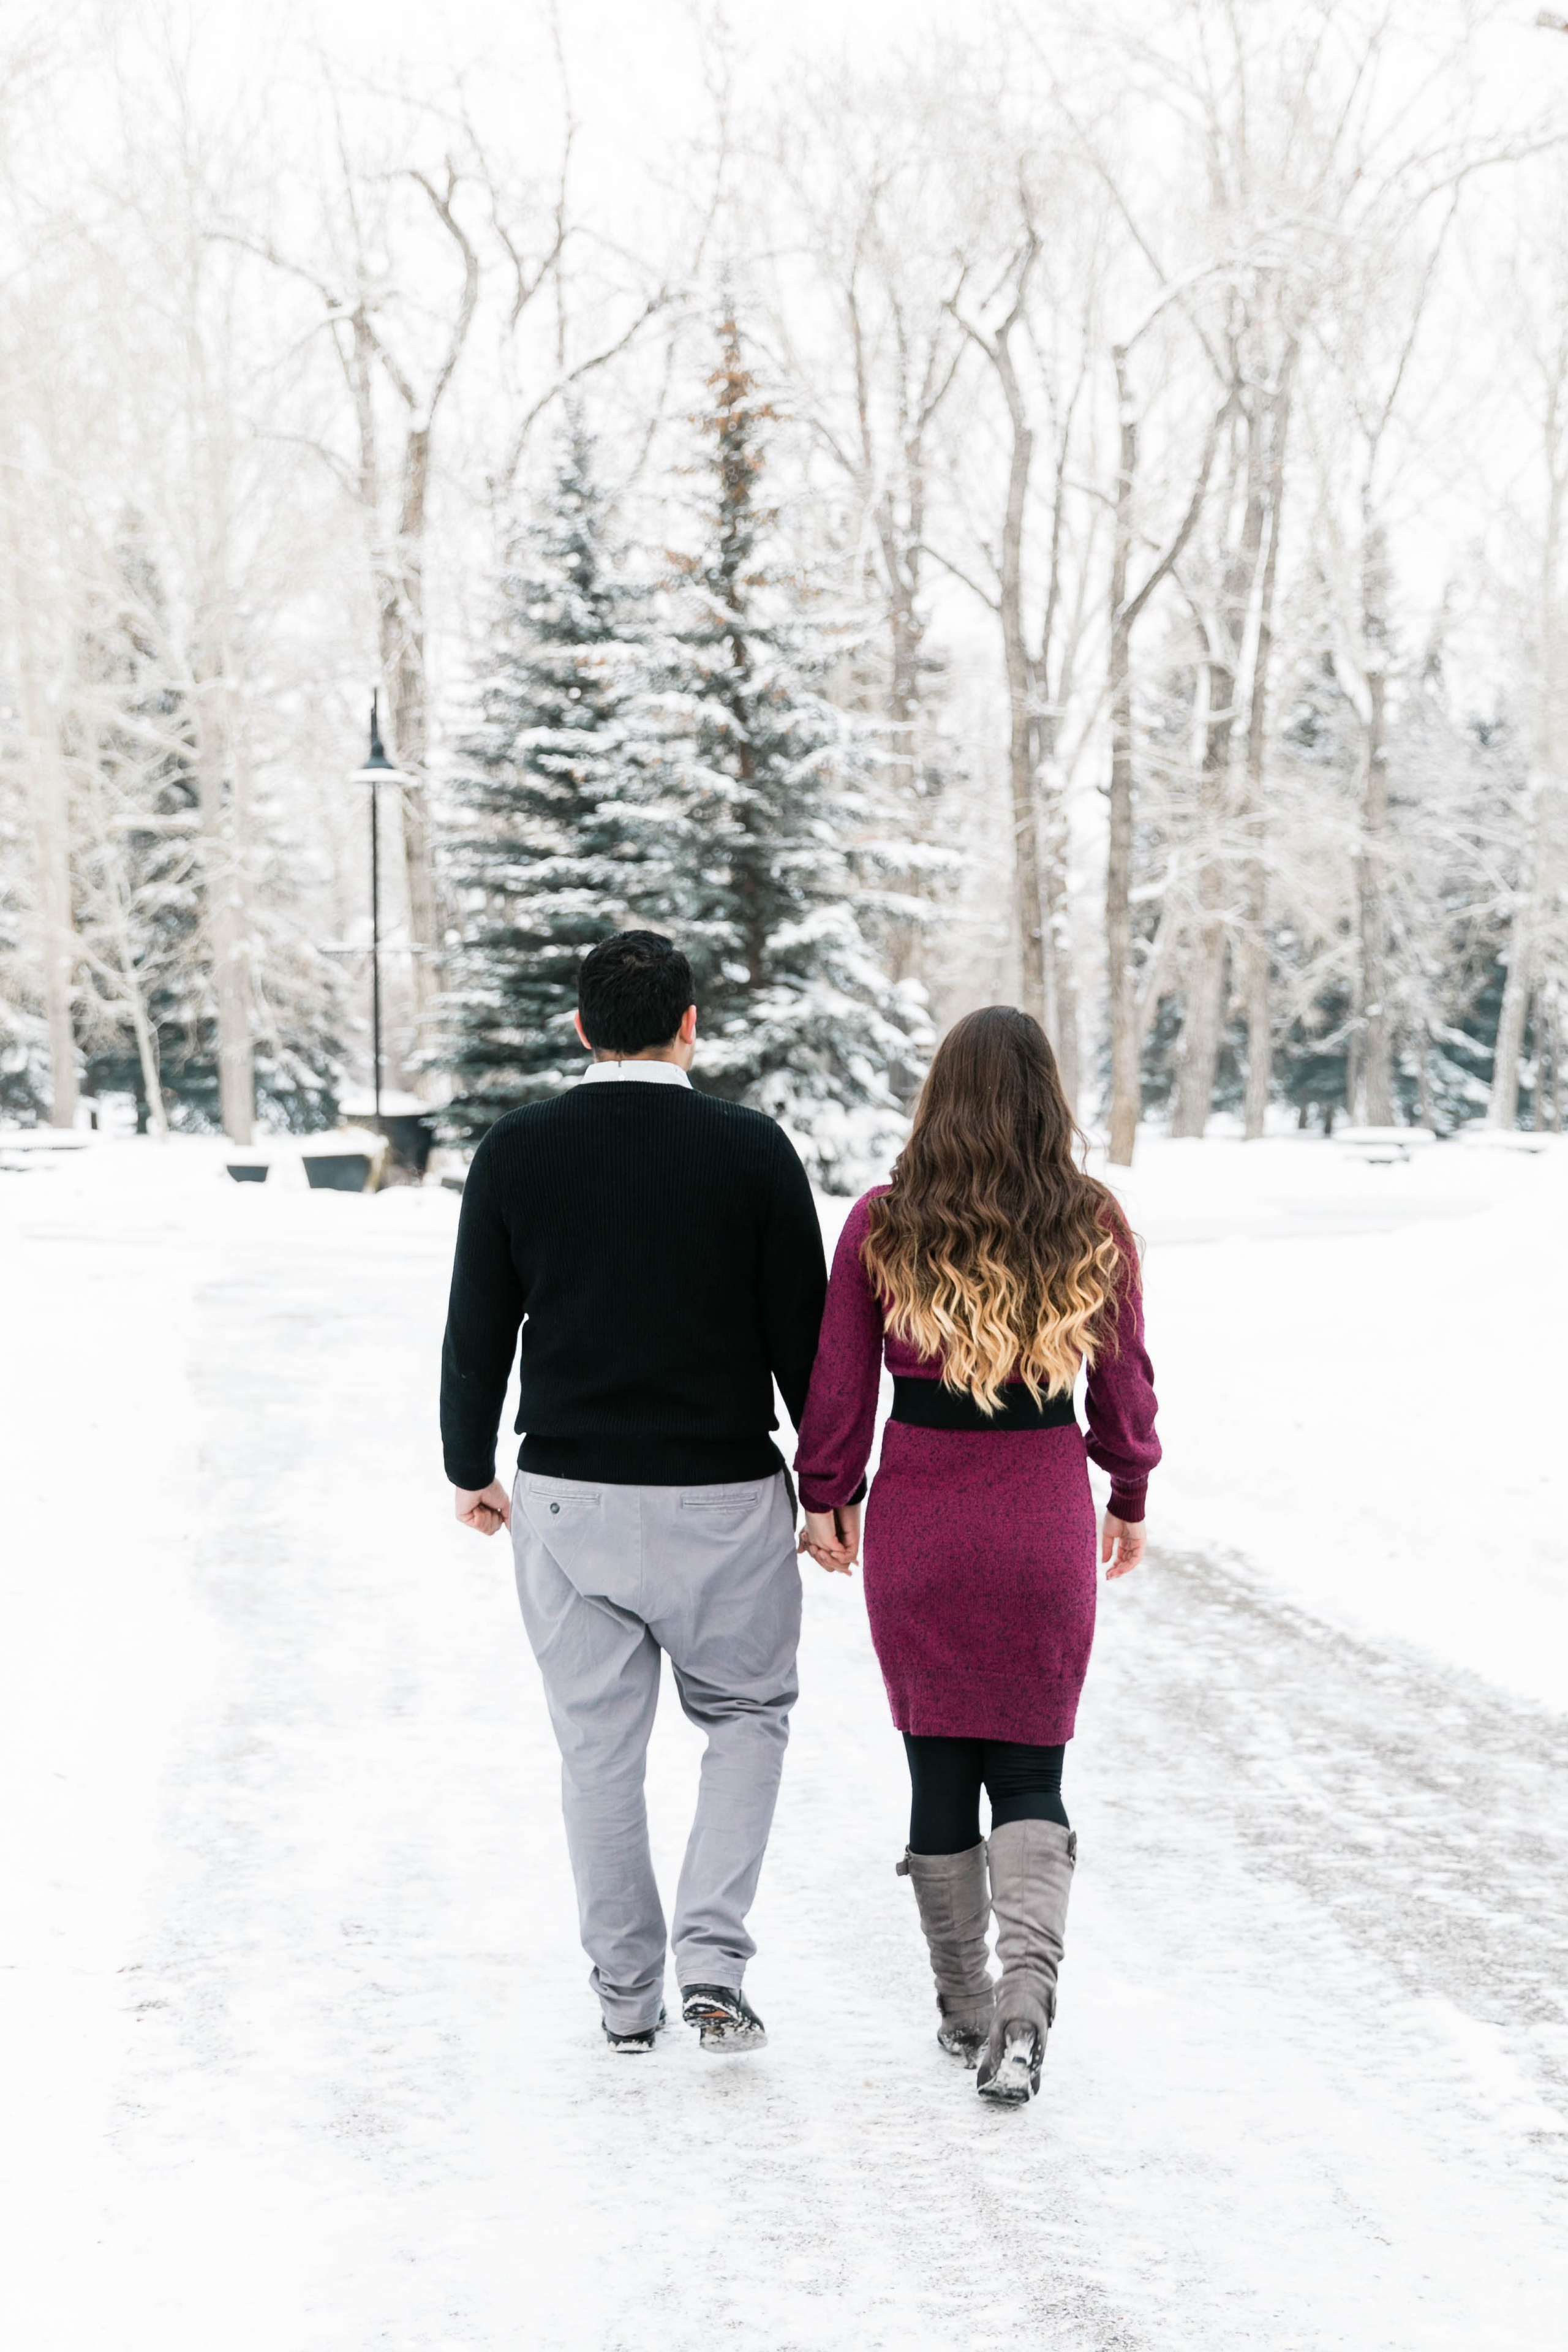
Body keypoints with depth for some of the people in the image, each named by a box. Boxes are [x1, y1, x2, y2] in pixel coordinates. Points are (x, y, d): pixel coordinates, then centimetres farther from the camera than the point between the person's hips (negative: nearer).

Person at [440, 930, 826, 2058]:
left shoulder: (516, 1151, -3)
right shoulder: (753, 1149, -7)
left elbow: (477, 1334, 2)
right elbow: (803, 1334, -5)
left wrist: (471, 1470, 17)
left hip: (567, 1496, 1)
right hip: (725, 1498, -1)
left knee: (599, 1747, 12)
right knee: (748, 1715, 17)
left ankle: (627, 1994, 20)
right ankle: (713, 1960, 1)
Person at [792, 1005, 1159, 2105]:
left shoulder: (881, 1227, -7)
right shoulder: (1094, 1229, -4)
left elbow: (840, 1383, -2)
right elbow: (1125, 1382, 4)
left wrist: (826, 1498, 12)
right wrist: (1130, 1498, 18)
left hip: (918, 1517, 0)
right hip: (1044, 1516, 0)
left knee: (939, 1765, 13)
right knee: (1030, 1768, 9)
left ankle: (966, 2008, 21)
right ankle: (1027, 1993, -11)